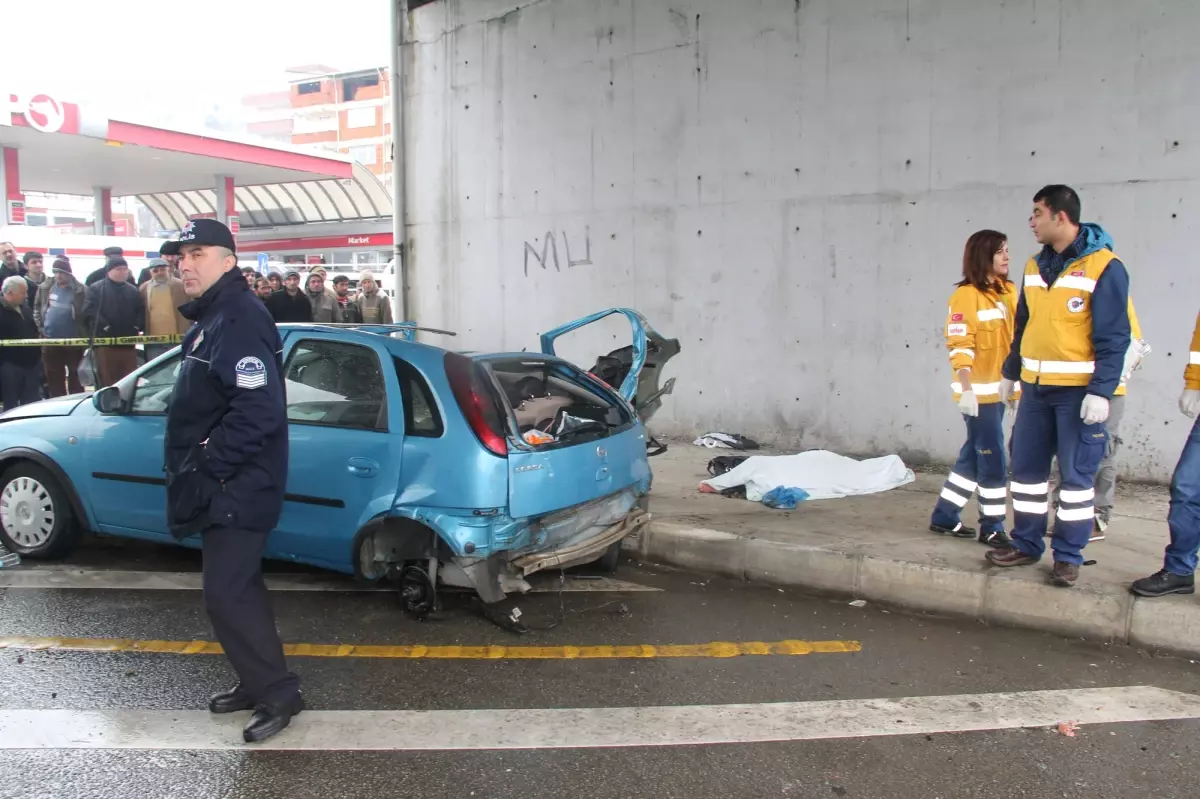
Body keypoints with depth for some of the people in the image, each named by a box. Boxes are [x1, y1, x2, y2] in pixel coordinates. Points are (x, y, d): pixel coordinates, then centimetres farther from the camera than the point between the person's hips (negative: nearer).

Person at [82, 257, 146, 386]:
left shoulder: (133, 290, 17)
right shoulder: (96, 289, 3)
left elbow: (141, 311, 17)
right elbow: (89, 311, -6)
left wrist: (137, 326, -1)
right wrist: (104, 326, -16)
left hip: (128, 343, 4)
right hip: (105, 342, -4)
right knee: (107, 382, -1)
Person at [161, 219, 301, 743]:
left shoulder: (239, 320, -20)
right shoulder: (212, 318, 14)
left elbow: (259, 410, -30)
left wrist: (206, 461, -22)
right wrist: (197, 464, 13)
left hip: (236, 490, -11)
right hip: (222, 487, 11)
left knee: (225, 595, -6)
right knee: (238, 589, 18)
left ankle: (278, 694, 6)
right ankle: (258, 682, 31)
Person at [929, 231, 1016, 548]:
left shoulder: (1008, 291, 11)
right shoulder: (967, 295, -11)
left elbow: (1018, 336, 19)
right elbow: (959, 347, -16)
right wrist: (967, 390, -22)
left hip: (999, 388, 8)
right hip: (978, 391, -8)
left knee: (974, 455, 14)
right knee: (993, 460, -3)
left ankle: (945, 516, 26)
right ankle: (992, 528, 9)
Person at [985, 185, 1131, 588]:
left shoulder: (1104, 267, -11)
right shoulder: (1036, 265, 9)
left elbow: (1113, 337, -13)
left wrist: (1101, 390, -18)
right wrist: (1010, 372, 20)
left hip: (1079, 391, -6)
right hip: (1035, 387, 7)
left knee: (1076, 473, 2)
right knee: (1026, 466, 10)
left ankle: (1068, 556, 13)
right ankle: (1026, 544, 23)